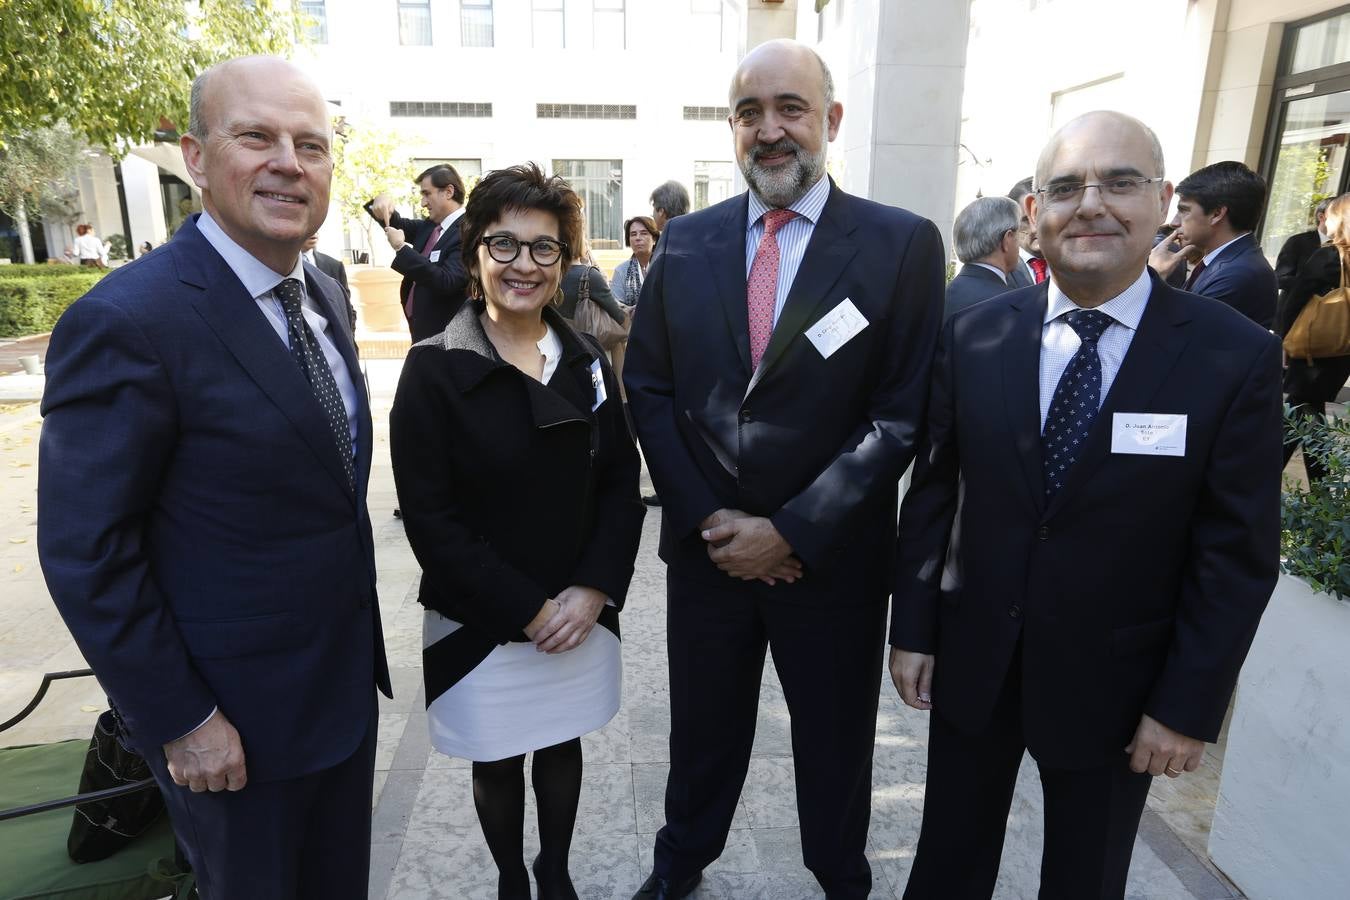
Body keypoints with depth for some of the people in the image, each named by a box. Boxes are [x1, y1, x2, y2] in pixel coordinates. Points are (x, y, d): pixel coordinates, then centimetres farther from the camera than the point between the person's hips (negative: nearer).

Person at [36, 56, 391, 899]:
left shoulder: (324, 295, 2)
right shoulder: (128, 322, -22)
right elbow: (86, 554, -18)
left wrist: (359, 634, 12)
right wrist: (180, 720, -15)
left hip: (347, 677, 7)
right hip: (235, 717, -6)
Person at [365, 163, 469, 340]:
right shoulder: (429, 226, 10)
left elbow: (446, 282, -27)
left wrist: (401, 248, -21)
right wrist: (382, 201, 0)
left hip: (446, 335, -9)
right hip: (422, 330, 9)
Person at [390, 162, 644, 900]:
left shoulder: (586, 362, 0)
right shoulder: (434, 370, -12)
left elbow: (621, 481, 0)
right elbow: (429, 517, -15)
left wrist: (594, 590, -12)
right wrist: (527, 610, -16)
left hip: (581, 612, 3)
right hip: (483, 624, -3)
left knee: (562, 748, 20)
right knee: (497, 763, 17)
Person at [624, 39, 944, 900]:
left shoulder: (903, 243, -8)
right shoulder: (687, 240, 2)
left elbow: (902, 413, -11)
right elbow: (649, 387, 2)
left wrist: (792, 532, -15)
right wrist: (708, 515, -8)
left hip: (832, 557, -2)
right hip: (705, 544, 3)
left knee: (836, 740, 19)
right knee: (702, 729, 22)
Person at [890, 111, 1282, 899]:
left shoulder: (1236, 357, -11)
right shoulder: (975, 337, -5)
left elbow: (1237, 554, -8)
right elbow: (933, 493, -1)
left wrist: (1188, 706, -8)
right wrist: (913, 630, 0)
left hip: (1115, 685, -1)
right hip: (971, 664, 2)